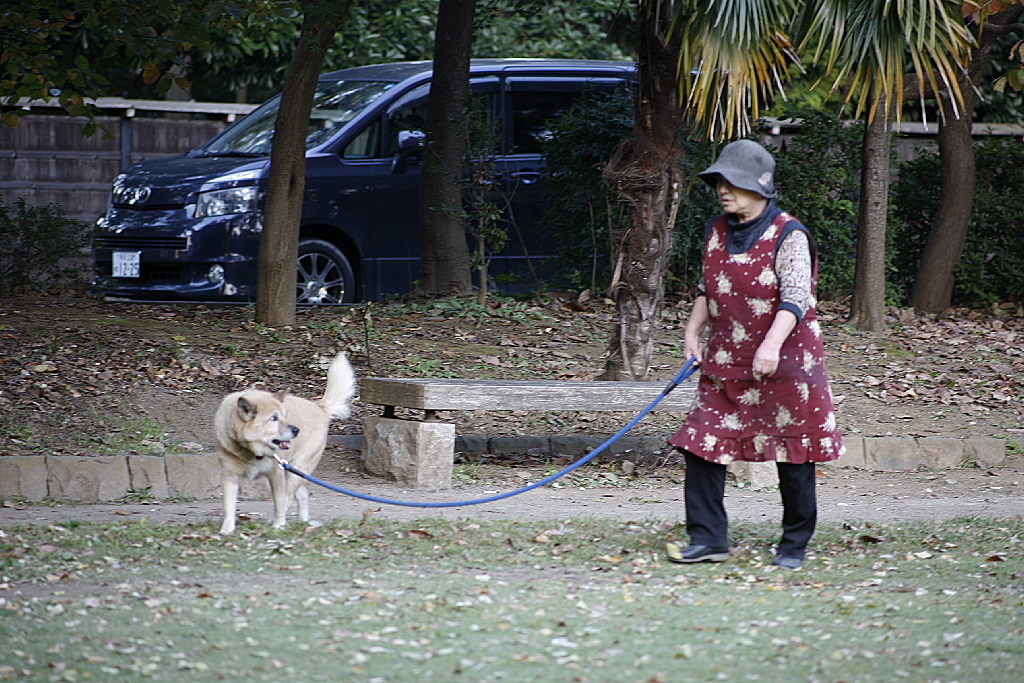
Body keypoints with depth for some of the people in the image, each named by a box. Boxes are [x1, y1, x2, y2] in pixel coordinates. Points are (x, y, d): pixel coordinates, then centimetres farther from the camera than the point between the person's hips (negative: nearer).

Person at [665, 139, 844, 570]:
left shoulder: (788, 235, -12)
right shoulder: (716, 231, 9)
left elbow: (796, 297, -20)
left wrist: (772, 344, -31)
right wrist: (693, 332, 11)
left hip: (783, 362, -6)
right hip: (724, 362, 6)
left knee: (793, 456, 3)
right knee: (701, 445, -2)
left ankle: (794, 546, 14)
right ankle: (708, 539, 4)